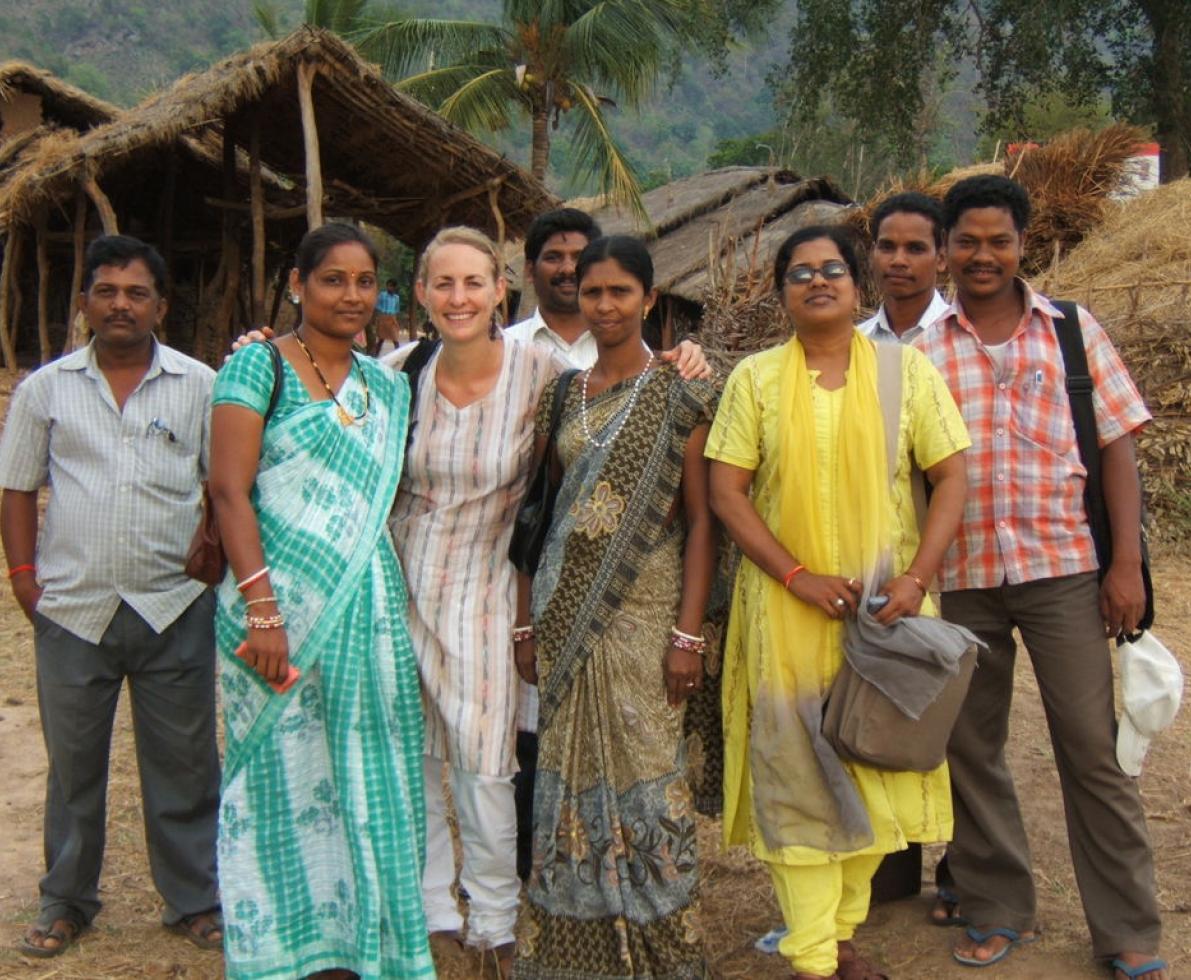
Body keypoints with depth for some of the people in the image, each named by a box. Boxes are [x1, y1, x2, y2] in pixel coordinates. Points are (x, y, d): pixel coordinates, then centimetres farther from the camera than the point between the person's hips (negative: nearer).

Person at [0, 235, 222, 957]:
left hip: (174, 607, -1)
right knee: (73, 762, 13)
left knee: (184, 762, 6)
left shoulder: (200, 385, 3)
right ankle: (67, 903, 28)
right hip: (72, 608, 1)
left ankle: (196, 900, 21)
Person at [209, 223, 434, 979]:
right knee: (291, 778, 3)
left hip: (369, 609, 5)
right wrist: (262, 606, -19)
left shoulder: (388, 386, 13)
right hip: (283, 606, -5)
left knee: (371, 782, 9)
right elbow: (229, 489, -11)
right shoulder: (259, 365, -3)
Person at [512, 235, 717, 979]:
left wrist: (689, 633, -12)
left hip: (643, 610, -4)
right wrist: (527, 621, 6)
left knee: (646, 770, 0)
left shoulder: (678, 398, -3)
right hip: (568, 612, 4)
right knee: (574, 773, 9)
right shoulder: (562, 396, 9)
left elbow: (700, 520, -5)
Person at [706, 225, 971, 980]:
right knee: (797, 770, 0)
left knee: (875, 762, 8)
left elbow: (952, 477, 1)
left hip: (885, 605, 1)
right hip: (787, 607, -1)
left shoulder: (907, 370, 3)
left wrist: (917, 578, -12)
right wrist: (798, 577, -13)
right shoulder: (756, 378, 2)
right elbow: (726, 492, -3)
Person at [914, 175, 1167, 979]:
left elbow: (1118, 448, 3)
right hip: (959, 577, 1)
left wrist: (1127, 563, -4)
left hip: (1062, 568, -1)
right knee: (971, 747, 11)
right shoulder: (920, 348, 4)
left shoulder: (1073, 332, 5)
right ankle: (998, 911, 28)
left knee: (1093, 749, 2)